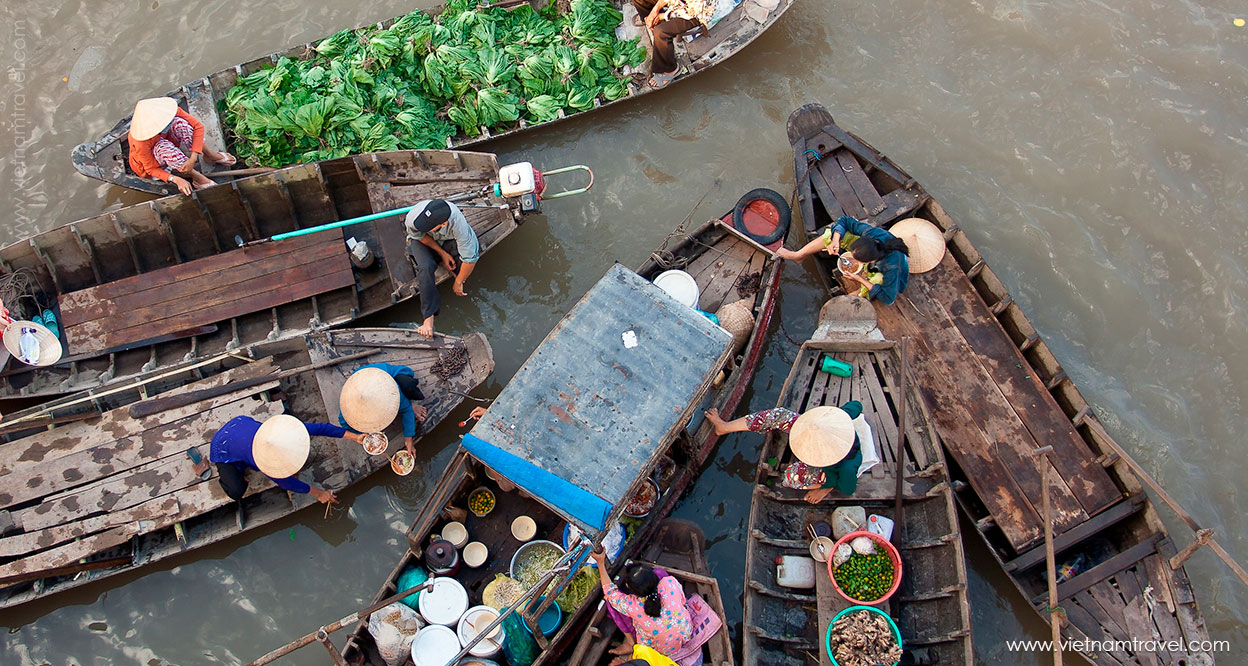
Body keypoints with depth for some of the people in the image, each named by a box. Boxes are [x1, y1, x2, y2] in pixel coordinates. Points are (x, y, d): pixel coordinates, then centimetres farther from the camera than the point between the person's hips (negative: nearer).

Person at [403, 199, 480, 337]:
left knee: (473, 247, -27)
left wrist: (458, 283, -19)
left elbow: (470, 258, -33)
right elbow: (419, 235, -14)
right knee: (426, 267, -30)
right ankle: (429, 317, -23)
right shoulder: (413, 218, -39)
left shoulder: (458, 224, -43)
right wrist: (442, 253, -19)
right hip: (423, 239, -1)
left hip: (449, 239, 1)